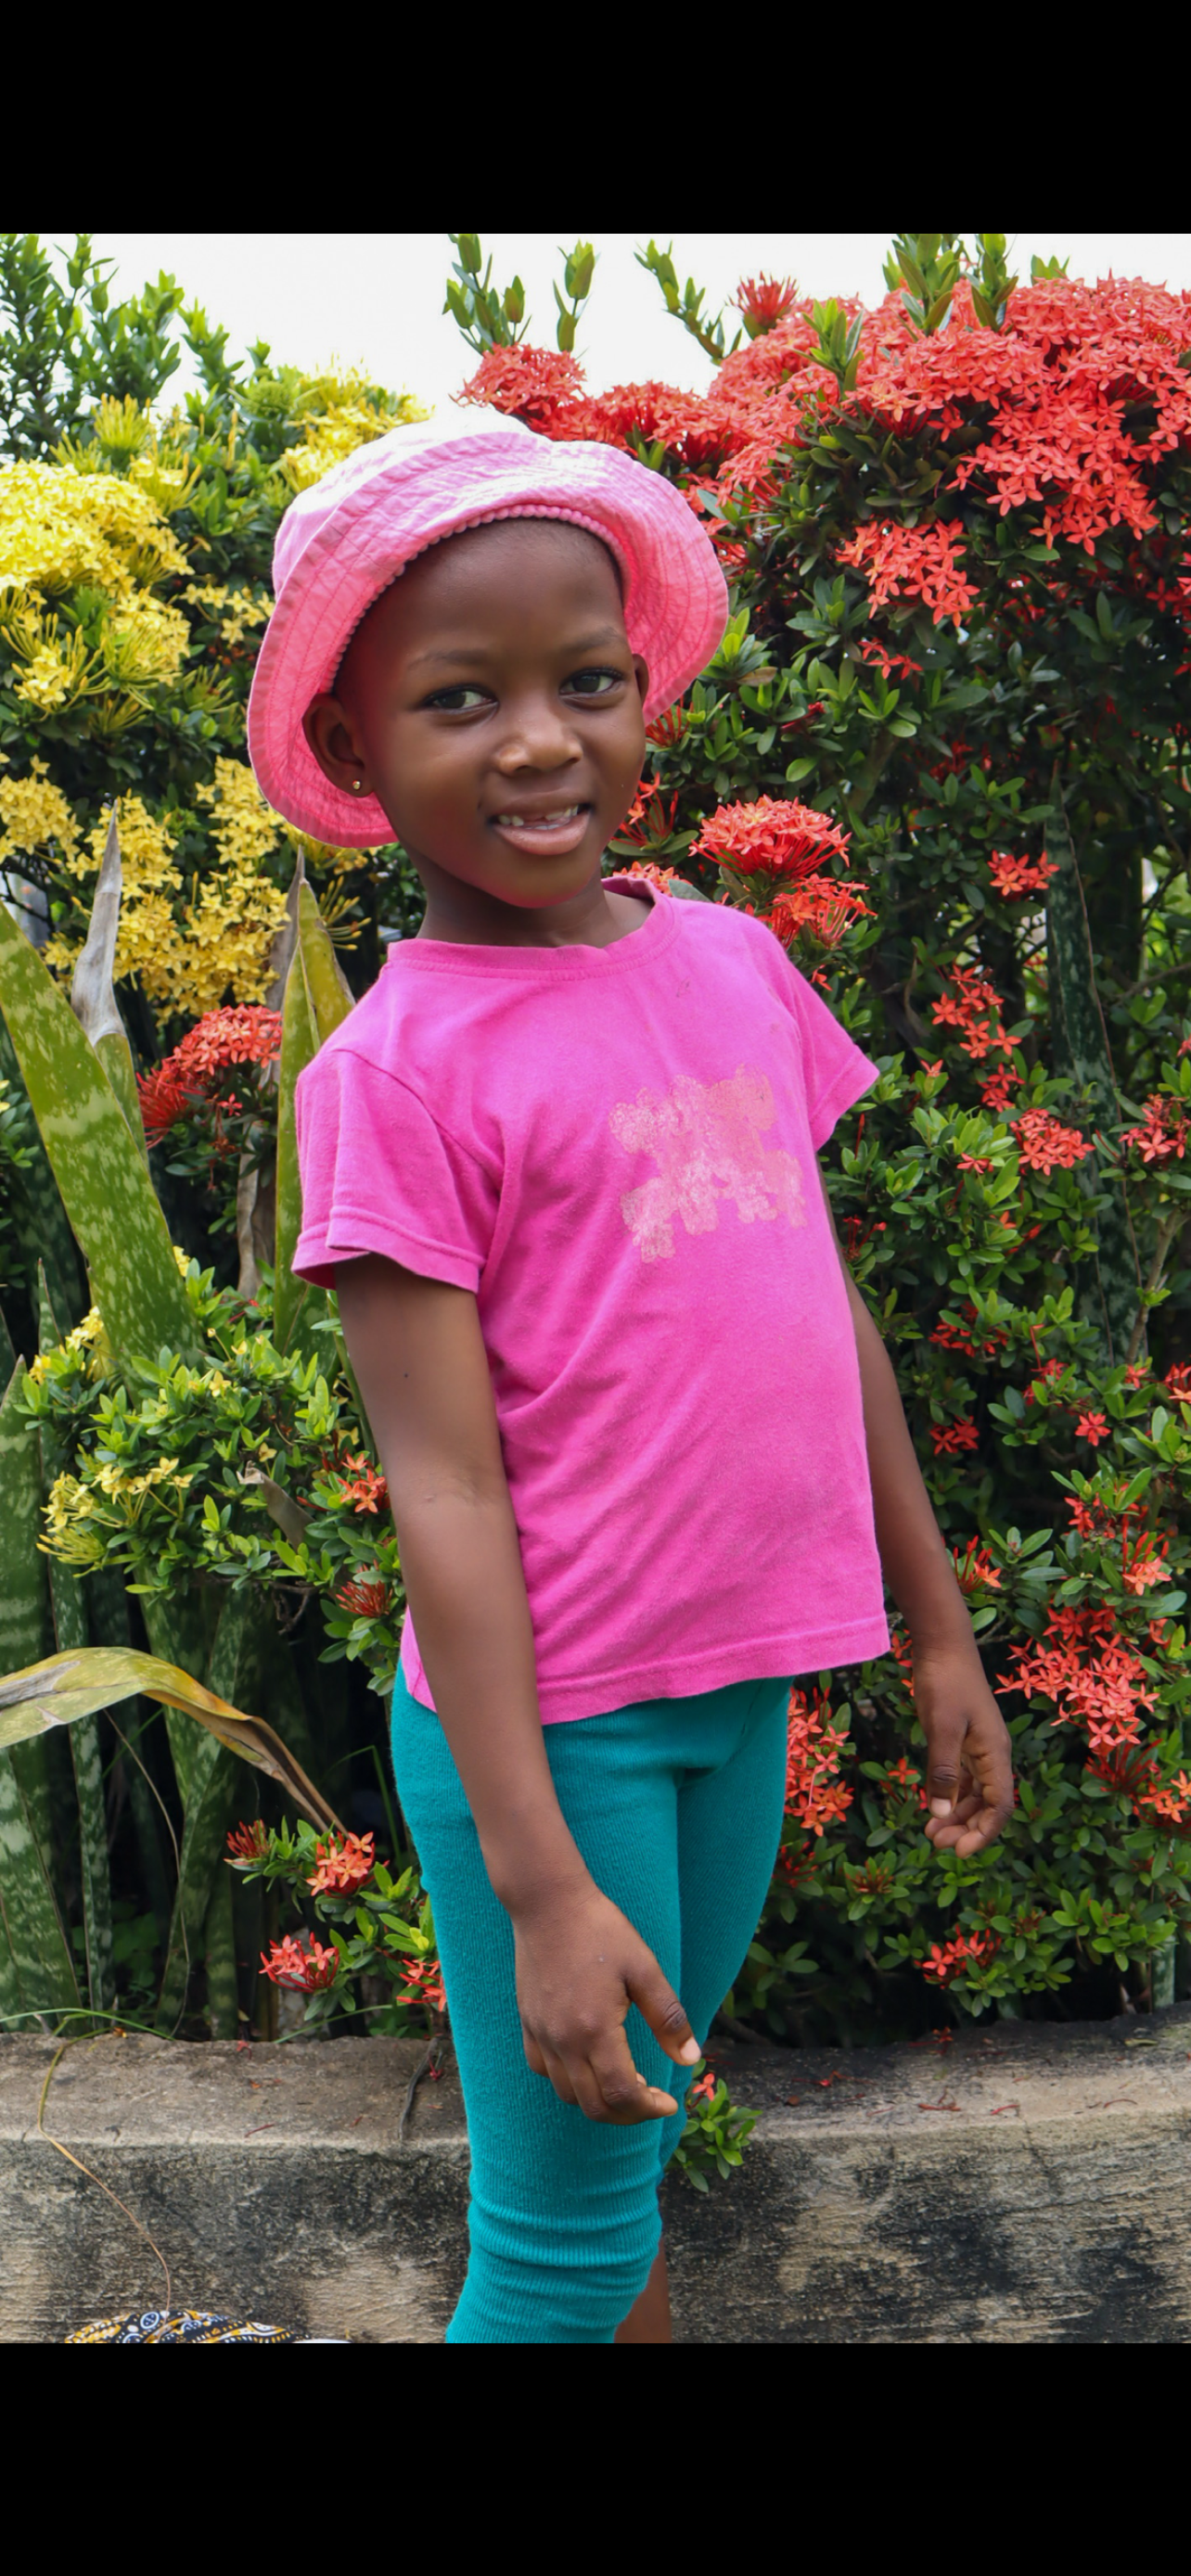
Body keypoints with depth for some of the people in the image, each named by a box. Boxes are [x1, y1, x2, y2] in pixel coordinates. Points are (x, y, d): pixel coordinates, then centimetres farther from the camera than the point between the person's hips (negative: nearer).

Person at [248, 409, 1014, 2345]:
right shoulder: (400, 1069, -14)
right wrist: (537, 1882, -18)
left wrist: (940, 1632, 14)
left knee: (638, 2134, 22)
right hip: (552, 1715, -5)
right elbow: (444, 1487, -16)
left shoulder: (732, 959, 3)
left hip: (744, 1687, 6)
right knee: (563, 2237, 6)